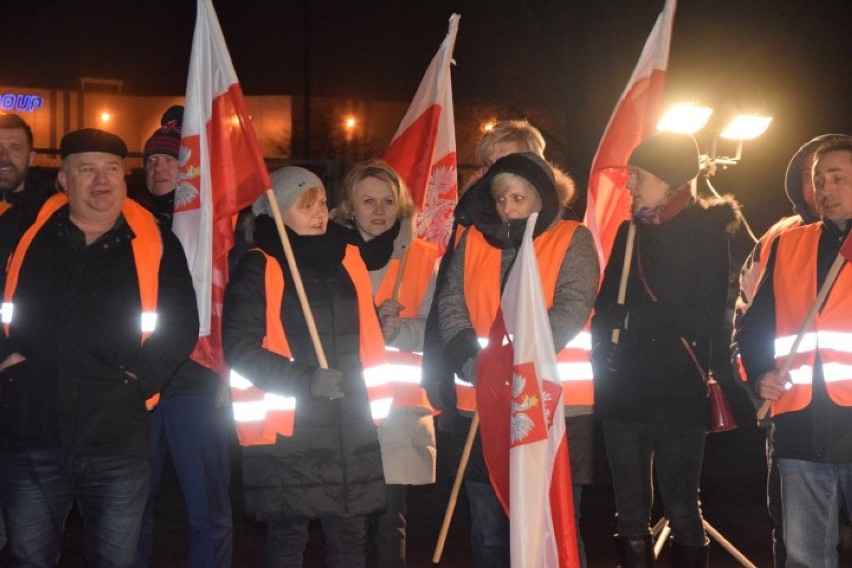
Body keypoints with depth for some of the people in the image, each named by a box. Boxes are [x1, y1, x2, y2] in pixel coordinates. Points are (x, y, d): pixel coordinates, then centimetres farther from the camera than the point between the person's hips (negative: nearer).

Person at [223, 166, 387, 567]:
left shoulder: (349, 260, 13)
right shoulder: (258, 268, -2)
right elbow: (240, 347, -9)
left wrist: (374, 401, 13)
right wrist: (303, 380, -20)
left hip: (350, 426, 5)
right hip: (285, 428, -4)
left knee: (349, 535, 7)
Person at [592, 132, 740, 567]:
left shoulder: (705, 230, -1)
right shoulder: (630, 230, 15)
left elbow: (707, 318, -7)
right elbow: (605, 307, 14)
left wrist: (636, 319, -9)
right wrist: (603, 353, -1)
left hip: (677, 391, -5)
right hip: (623, 389, 5)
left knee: (681, 509, -2)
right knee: (630, 513, 8)